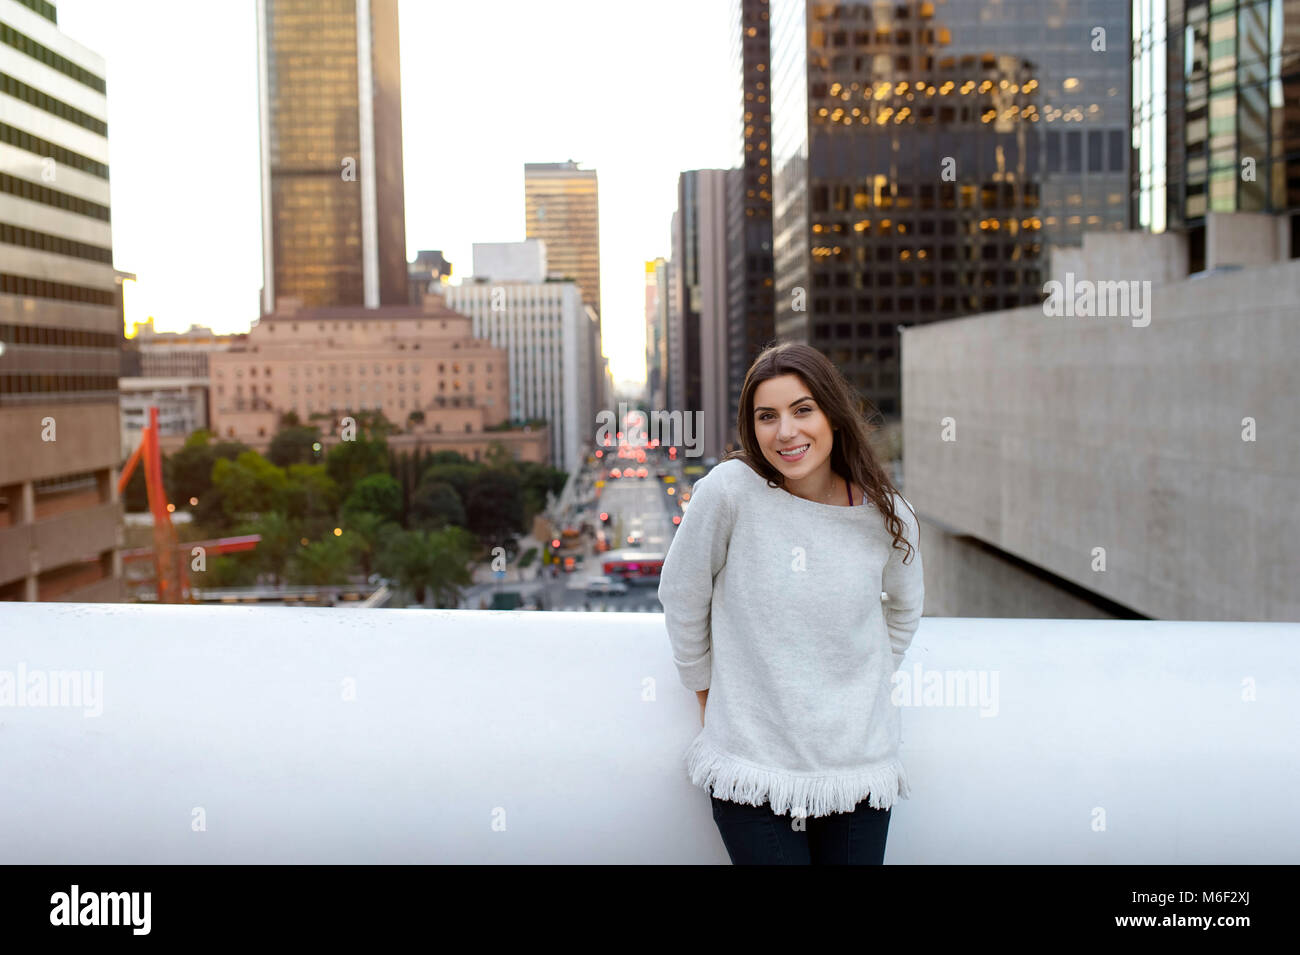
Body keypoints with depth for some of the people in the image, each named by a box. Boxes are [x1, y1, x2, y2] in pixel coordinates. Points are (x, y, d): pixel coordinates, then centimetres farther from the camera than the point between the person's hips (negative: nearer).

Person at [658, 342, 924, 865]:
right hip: (752, 762, -3)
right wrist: (706, 690, 7)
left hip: (858, 762, 3)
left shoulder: (887, 516, -2)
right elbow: (682, 596, 0)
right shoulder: (730, 489, -12)